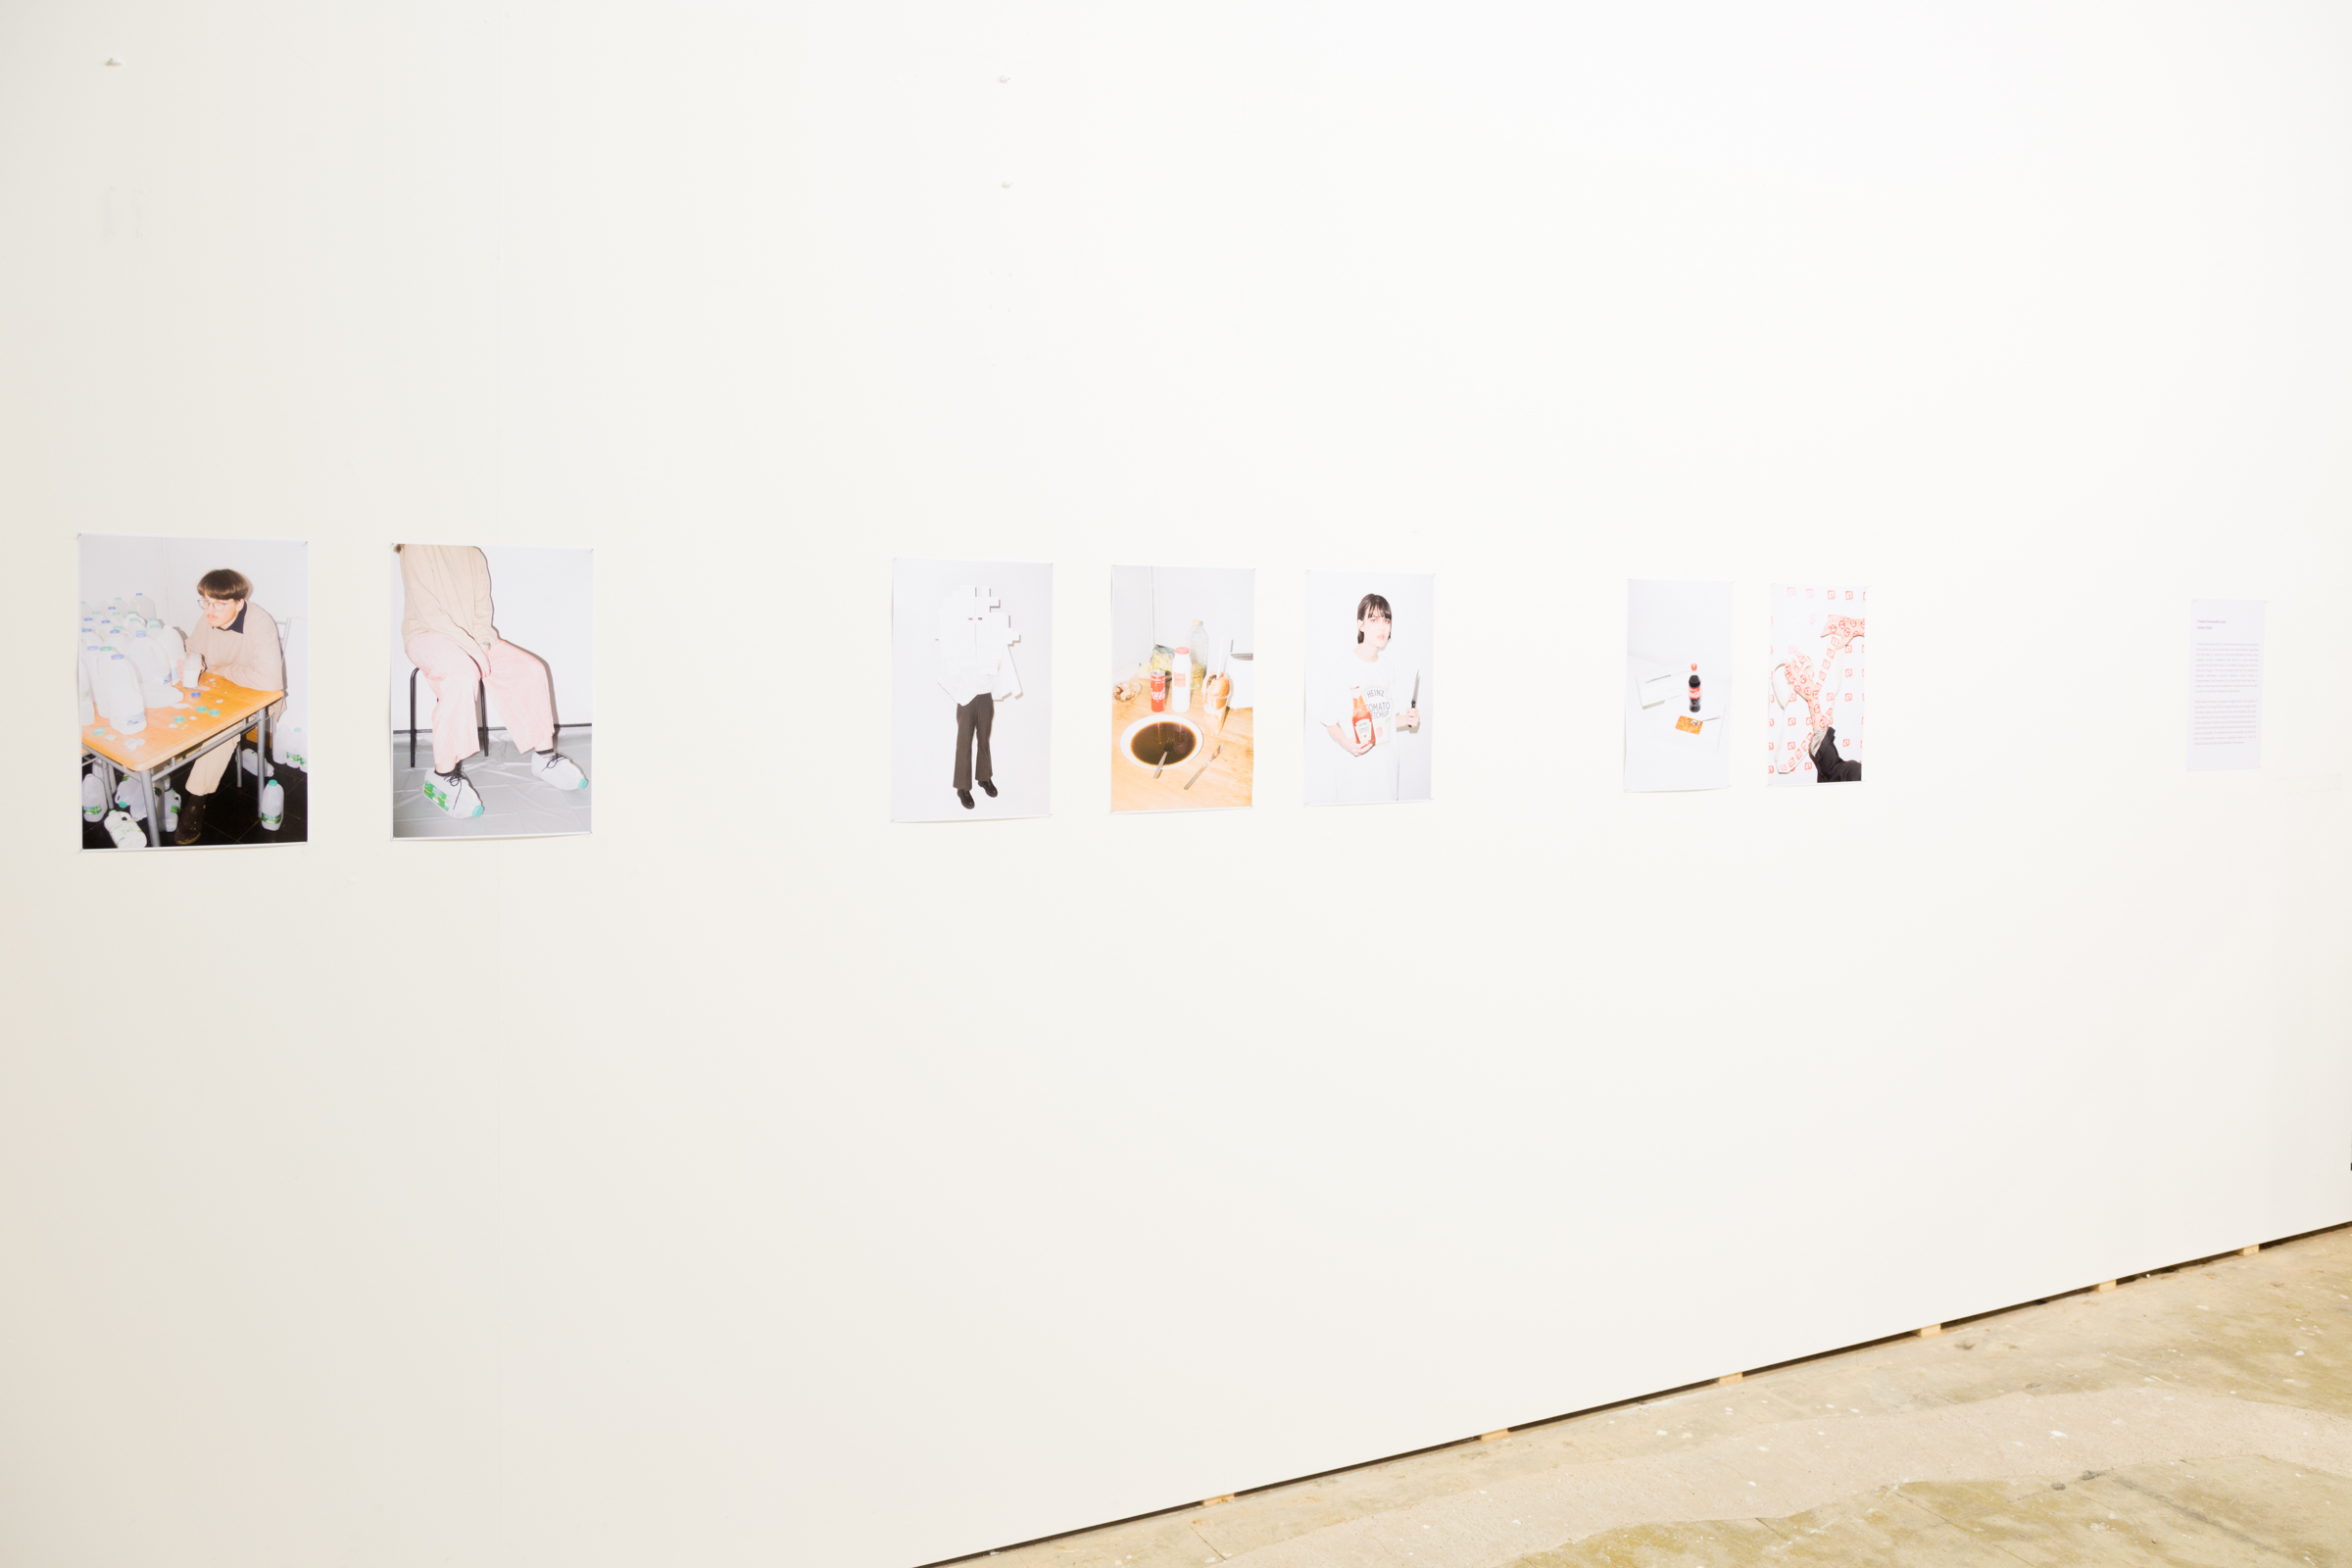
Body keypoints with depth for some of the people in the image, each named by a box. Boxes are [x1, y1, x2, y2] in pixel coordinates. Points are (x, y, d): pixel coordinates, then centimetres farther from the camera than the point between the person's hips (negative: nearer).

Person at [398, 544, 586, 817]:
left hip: (473, 638, 7)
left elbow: (482, 610, 11)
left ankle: (543, 756, -6)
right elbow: (427, 610, -15)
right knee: (461, 675, -38)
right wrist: (471, 646, -22)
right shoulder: (416, 550, -8)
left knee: (531, 669, -12)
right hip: (427, 634, -7)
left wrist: (482, 642, -9)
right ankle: (442, 776, -35)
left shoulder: (474, 556, 12)